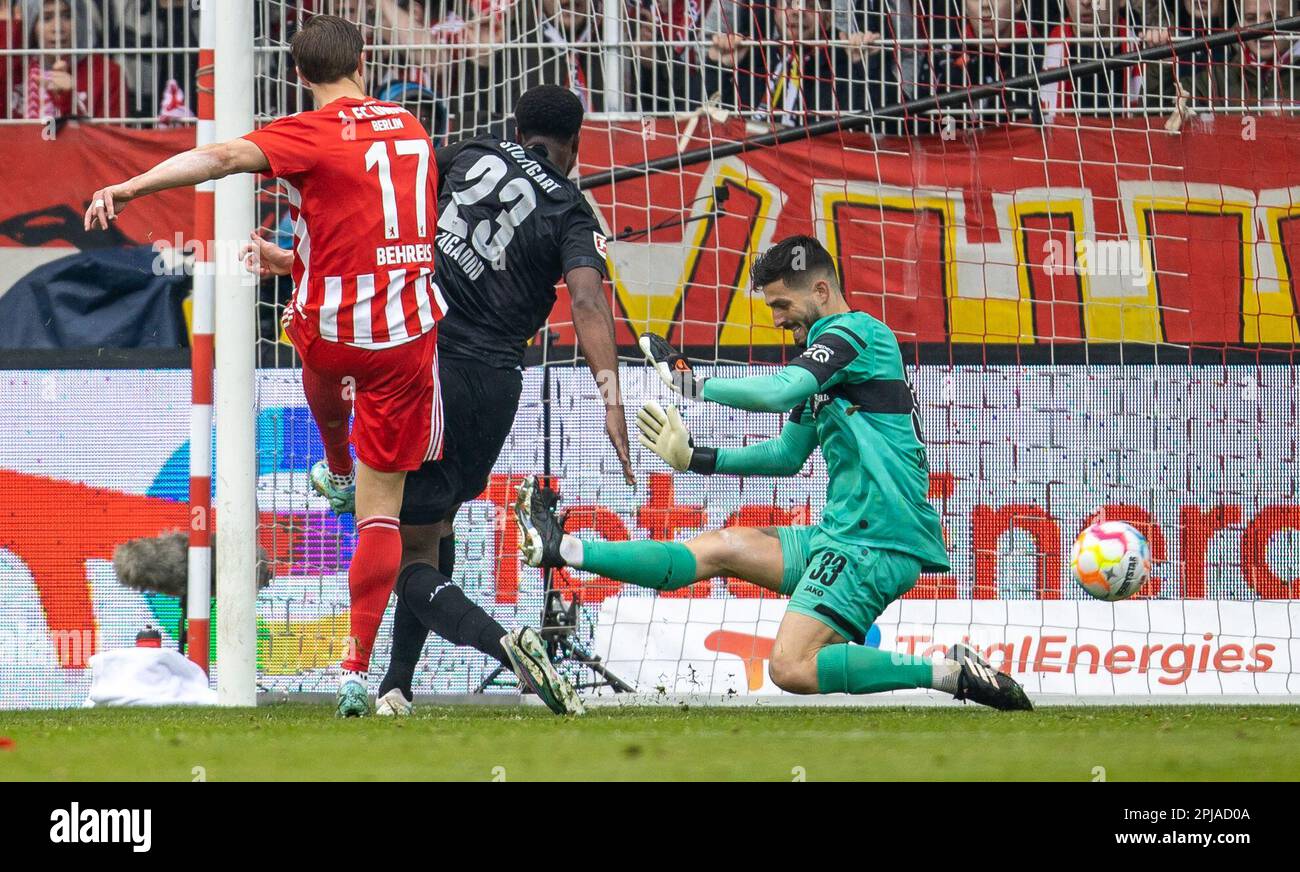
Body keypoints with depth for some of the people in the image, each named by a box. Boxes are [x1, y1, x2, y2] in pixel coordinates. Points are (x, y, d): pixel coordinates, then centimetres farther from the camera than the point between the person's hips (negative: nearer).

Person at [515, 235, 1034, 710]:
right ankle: (561, 549, 14)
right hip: (842, 534, 10)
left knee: (792, 668, -23)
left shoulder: (856, 332, -8)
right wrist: (695, 459, 21)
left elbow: (779, 393, -22)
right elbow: (788, 456, 28)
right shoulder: (823, 361, 22)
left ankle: (952, 673, -19)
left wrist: (693, 383, -10)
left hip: (876, 543, -10)